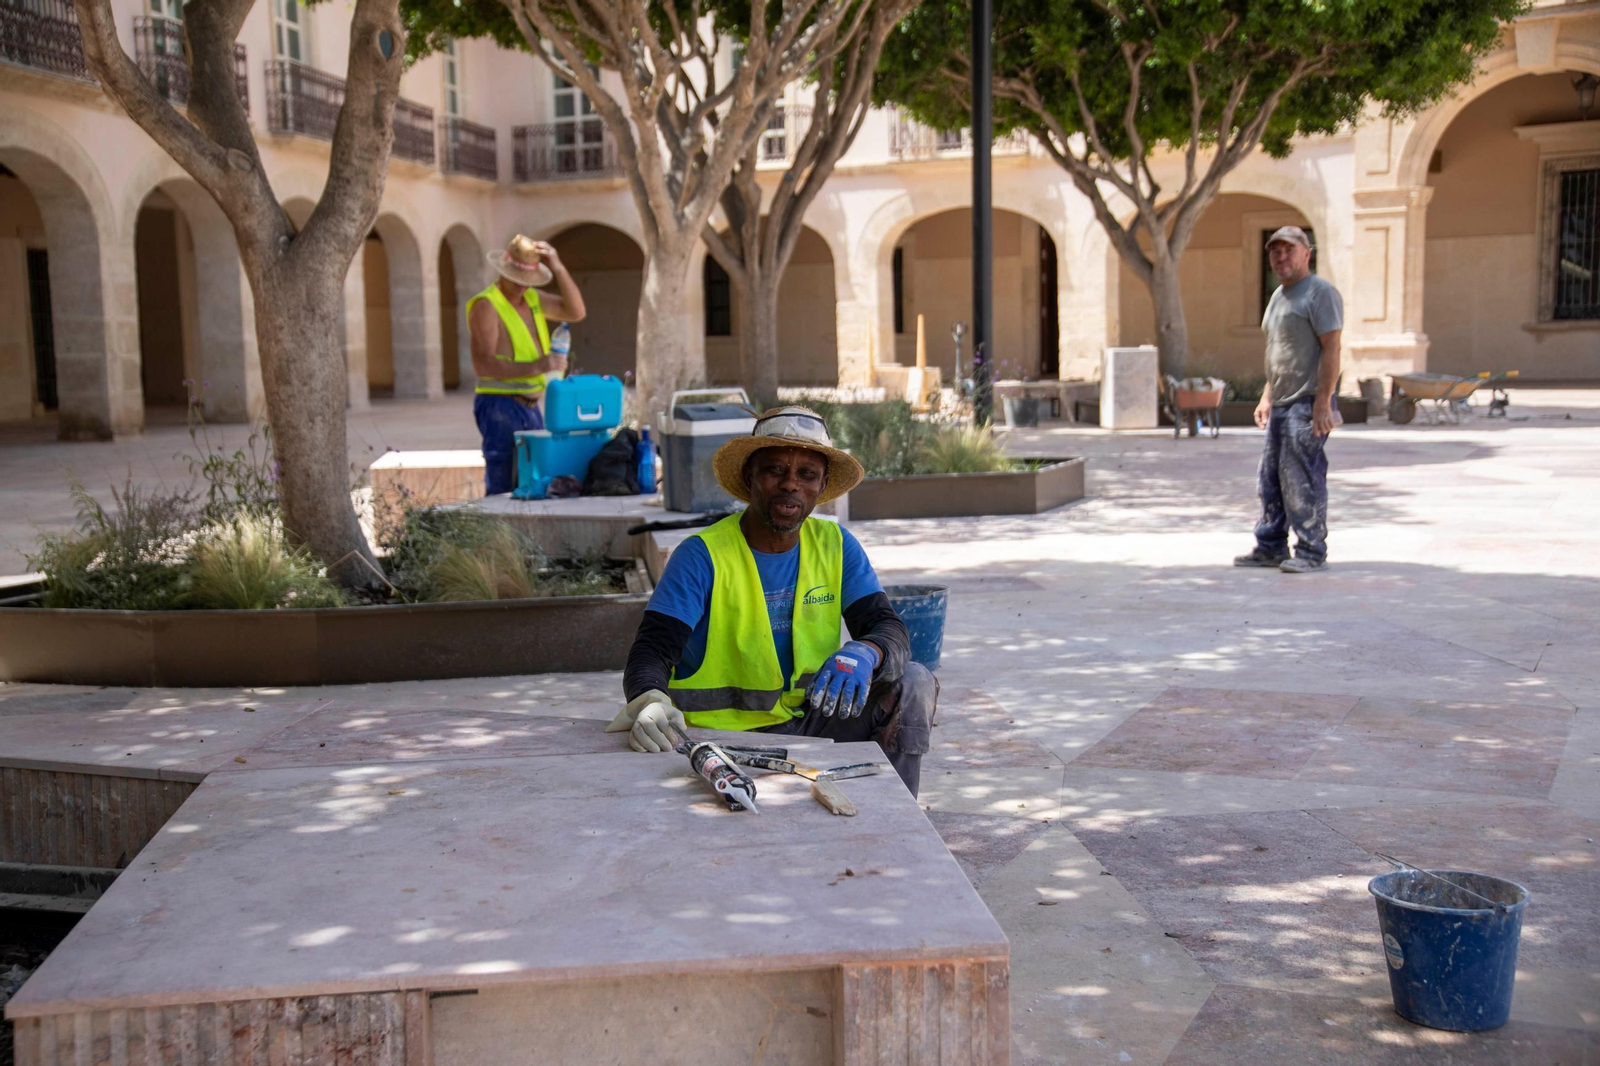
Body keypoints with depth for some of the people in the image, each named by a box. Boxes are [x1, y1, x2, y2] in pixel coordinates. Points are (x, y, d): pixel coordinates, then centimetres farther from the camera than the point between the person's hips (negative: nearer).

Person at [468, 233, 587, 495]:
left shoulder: (532, 298, 15)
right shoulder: (486, 305, -11)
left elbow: (575, 312, 6)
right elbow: (483, 365, -19)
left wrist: (558, 268, -3)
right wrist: (535, 367, -29)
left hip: (531, 407, 8)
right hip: (500, 407, -8)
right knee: (503, 491, -9)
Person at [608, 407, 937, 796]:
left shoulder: (834, 545, 4)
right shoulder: (702, 556, -9)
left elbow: (891, 629, -4)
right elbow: (652, 650, -18)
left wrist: (864, 654, -31)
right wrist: (650, 702, -43)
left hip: (810, 722, 4)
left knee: (914, 683, -16)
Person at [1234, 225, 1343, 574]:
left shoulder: (1320, 293, -9)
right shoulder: (1278, 296, 20)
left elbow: (1331, 349, -15)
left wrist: (1323, 401, -20)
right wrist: (1267, 397, 20)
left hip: (1307, 404, -9)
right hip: (1281, 403, 9)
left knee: (1303, 480, -8)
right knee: (1270, 480, 11)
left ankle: (1311, 552, -1)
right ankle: (1271, 547, 18)